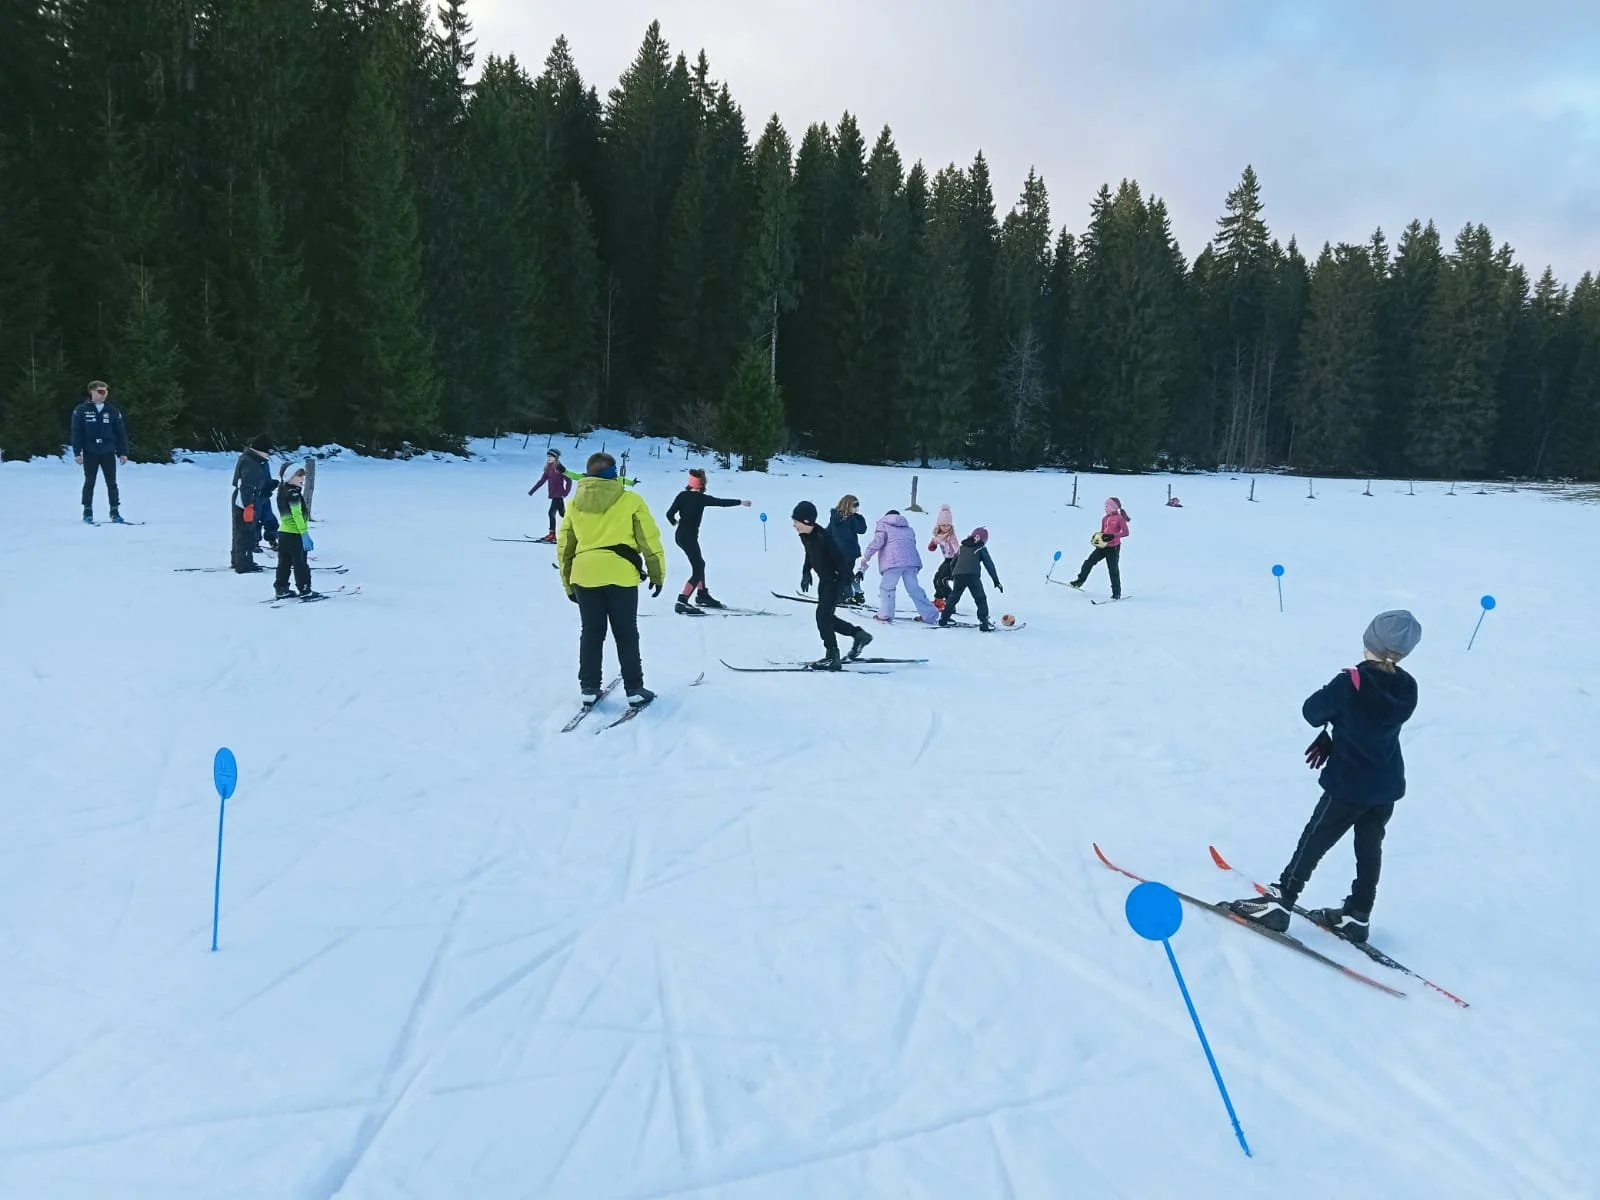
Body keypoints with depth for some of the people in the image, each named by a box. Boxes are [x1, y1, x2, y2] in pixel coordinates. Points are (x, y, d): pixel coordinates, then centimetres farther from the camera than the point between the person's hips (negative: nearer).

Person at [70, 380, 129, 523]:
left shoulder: (113, 410, 5)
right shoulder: (81, 410, 0)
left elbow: (120, 432, 6)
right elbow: (76, 432, -1)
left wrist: (123, 452, 1)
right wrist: (77, 453, -7)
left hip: (108, 453, 1)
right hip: (90, 453, -1)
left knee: (111, 483, 2)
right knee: (89, 482, 5)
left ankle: (115, 512, 8)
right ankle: (88, 512, 11)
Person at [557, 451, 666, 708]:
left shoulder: (574, 504, 14)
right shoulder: (630, 500, 3)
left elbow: (564, 546, 17)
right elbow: (650, 540, 1)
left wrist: (568, 584, 25)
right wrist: (657, 574, 11)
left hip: (584, 573, 3)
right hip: (620, 573, -3)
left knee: (591, 633, 14)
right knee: (626, 634, 6)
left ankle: (589, 688, 14)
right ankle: (634, 689, 9)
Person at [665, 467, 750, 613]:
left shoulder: (682, 495, 0)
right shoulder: (701, 498, -13)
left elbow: (670, 514, -2)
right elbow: (722, 503, -9)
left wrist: (674, 523, 20)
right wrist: (740, 502, 4)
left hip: (680, 535, 7)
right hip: (689, 537, -7)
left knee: (699, 563, 25)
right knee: (697, 571, -5)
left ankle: (702, 595, 38)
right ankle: (682, 602, -18)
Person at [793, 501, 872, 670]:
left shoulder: (822, 537, -27)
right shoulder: (804, 535, -2)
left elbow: (841, 559, -24)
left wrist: (846, 582, -25)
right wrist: (806, 572, 12)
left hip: (836, 579, -9)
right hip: (824, 580, 9)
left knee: (822, 615, -14)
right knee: (826, 617, 12)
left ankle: (832, 657, -9)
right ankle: (859, 635, 28)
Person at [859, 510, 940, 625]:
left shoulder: (884, 524, 13)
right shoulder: (908, 528, 31)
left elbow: (878, 541, -1)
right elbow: (913, 543, 25)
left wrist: (866, 556, 1)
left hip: (893, 561, -5)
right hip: (911, 561, 5)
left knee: (886, 587, 4)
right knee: (914, 588, 10)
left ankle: (885, 614, -7)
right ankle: (930, 615, 9)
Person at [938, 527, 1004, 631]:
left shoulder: (962, 547, 25)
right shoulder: (981, 548, 12)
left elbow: (953, 563, 29)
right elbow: (989, 564, 9)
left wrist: (953, 577, 43)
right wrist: (996, 580, 11)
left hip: (958, 575, 4)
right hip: (972, 576, -4)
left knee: (953, 597, 20)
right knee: (981, 599, 2)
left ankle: (943, 619, 23)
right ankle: (984, 623, -7)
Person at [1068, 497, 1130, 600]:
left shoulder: (1119, 518, -9)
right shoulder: (1105, 519, 11)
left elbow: (1125, 532, -16)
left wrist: (1112, 536, -26)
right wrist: (1097, 537, 0)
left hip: (1113, 548, -6)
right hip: (1103, 546, 6)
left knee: (1113, 570, -2)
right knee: (1089, 562, 1)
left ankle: (1117, 593, 8)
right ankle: (1080, 581, 14)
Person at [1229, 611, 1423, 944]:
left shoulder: (1350, 684, -24)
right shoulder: (1406, 689, -5)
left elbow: (1312, 712, -12)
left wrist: (1332, 708, 8)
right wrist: (1333, 738, 4)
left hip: (1349, 785, -6)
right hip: (1388, 786, 6)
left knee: (1313, 843, 5)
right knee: (1370, 850, 16)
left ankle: (1280, 903, 12)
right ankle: (1356, 917, 25)